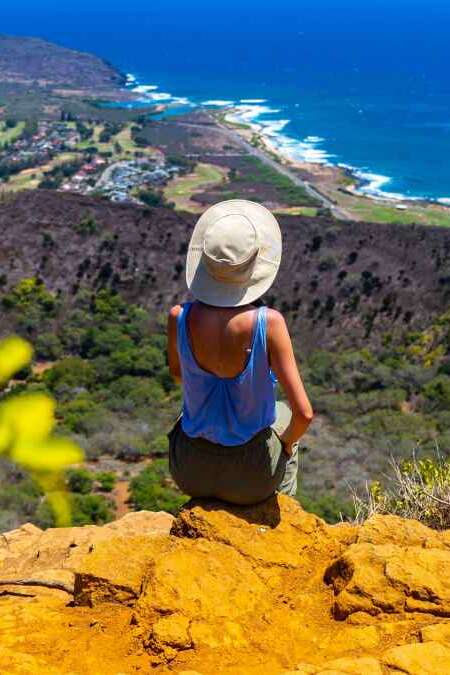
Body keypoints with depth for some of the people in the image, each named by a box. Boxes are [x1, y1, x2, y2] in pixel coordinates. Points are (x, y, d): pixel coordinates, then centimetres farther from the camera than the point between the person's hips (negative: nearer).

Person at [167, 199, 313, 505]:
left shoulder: (180, 317, -18)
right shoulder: (269, 323, -26)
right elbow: (304, 414, -22)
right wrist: (288, 441, 0)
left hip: (189, 471, 2)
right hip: (251, 479, -2)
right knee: (284, 416, 32)